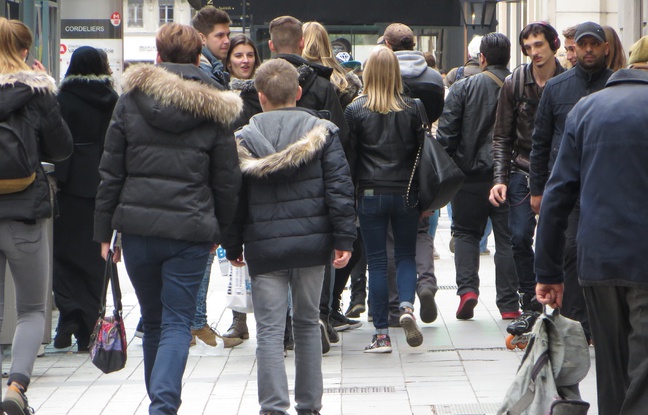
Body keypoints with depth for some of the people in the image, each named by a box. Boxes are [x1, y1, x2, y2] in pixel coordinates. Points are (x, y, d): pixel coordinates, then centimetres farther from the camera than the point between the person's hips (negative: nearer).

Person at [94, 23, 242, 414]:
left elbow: (111, 172, 3)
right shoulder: (214, 109, 0)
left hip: (137, 224, 2)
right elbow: (227, 180, 4)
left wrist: (104, 231, 8)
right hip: (190, 228, -2)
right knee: (178, 323, 1)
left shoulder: (131, 100, 2)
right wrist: (219, 231, 16)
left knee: (153, 320, 16)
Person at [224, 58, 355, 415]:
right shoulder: (321, 132, 0)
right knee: (308, 323, 14)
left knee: (269, 329, -1)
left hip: (265, 247, -1)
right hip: (311, 242, 2)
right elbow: (339, 188, -4)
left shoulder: (244, 140, -1)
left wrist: (233, 246, 11)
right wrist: (343, 239, -2)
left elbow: (233, 198, 2)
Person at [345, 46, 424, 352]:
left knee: (377, 262, 4)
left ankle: (381, 334, 3)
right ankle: (407, 306, -12)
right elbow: (421, 151, 4)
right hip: (406, 194, 1)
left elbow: (349, 156, -3)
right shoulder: (410, 108, 0)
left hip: (370, 194, -1)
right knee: (406, 255, 14)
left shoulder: (355, 110, -5)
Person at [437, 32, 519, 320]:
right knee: (507, 237, 6)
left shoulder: (463, 88, -4)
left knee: (466, 231, 15)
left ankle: (467, 287, -3)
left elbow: (446, 133, -7)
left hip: (471, 173, -1)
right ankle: (508, 304, 6)